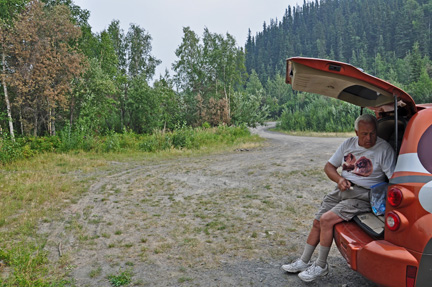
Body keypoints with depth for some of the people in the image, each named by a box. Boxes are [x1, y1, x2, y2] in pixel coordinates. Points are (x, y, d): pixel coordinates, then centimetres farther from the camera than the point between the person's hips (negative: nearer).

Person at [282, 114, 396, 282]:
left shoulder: (383, 149, -10)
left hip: (361, 196, -7)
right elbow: (329, 166, 12)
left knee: (326, 220, -20)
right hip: (342, 190, 7)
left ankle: (321, 266, -2)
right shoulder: (348, 144, 8)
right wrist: (339, 179, -7)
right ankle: (304, 262, 20)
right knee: (317, 222, 4)